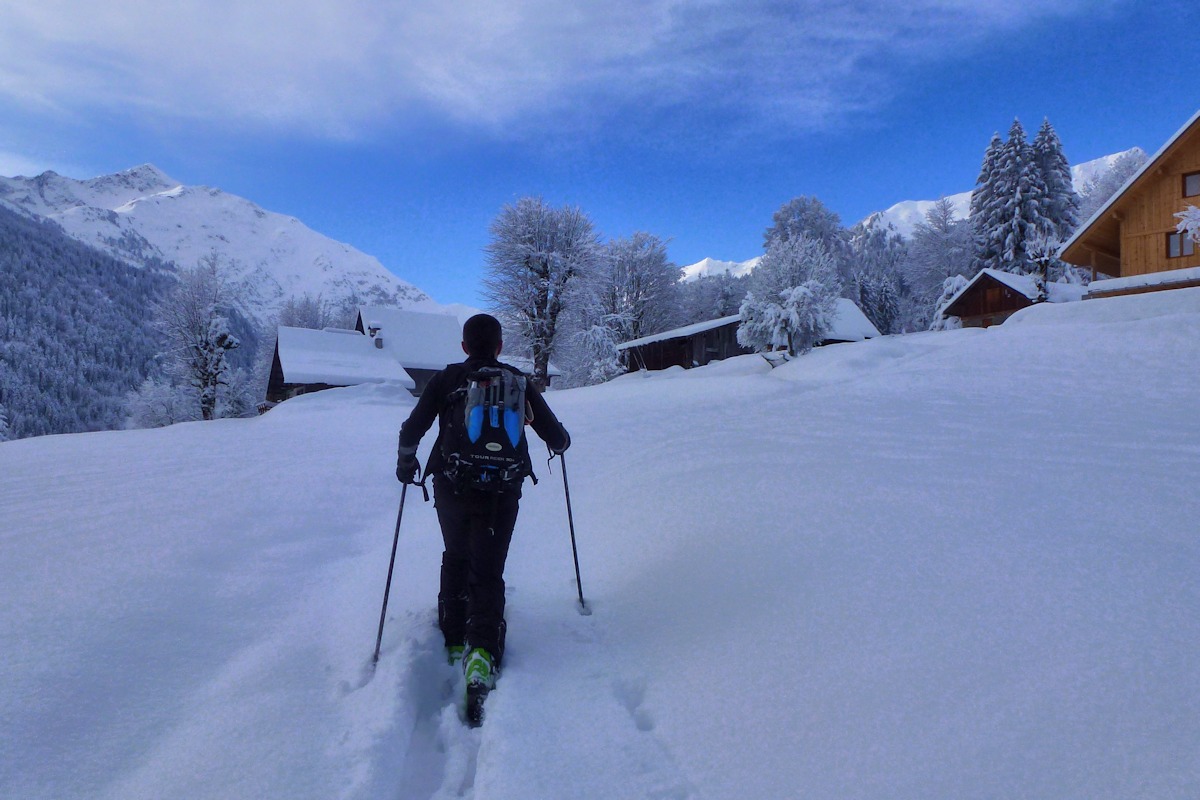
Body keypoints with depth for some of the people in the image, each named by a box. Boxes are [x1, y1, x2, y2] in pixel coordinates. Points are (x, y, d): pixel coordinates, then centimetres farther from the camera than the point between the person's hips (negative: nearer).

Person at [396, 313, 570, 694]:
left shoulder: (446, 379, 3)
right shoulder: (518, 381, 4)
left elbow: (411, 430, 1)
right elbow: (555, 436, 4)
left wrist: (406, 463, 20)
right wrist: (560, 443, 28)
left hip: (451, 487, 1)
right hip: (502, 491, -1)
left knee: (455, 559, 22)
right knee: (488, 570, 3)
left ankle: (453, 640, 25)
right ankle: (483, 649, -16)